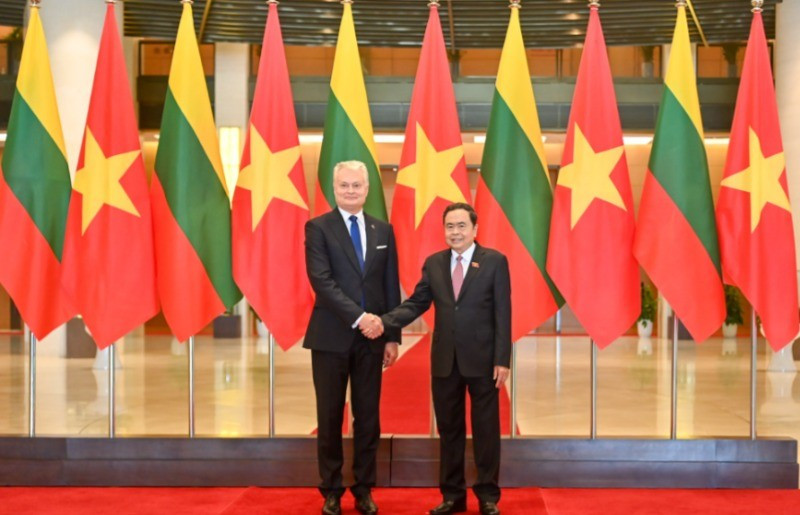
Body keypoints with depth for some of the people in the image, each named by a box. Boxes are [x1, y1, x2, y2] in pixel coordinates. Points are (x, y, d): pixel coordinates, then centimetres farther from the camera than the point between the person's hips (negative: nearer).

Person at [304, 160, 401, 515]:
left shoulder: (383, 231, 9)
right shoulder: (318, 228, -2)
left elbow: (391, 287, 9)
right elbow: (321, 281, -14)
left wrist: (393, 336, 3)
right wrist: (358, 317, -21)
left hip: (371, 337, 3)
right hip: (331, 337, -3)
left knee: (368, 417, 7)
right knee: (330, 417, 5)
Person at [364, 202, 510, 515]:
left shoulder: (495, 261, -4)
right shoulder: (434, 263, 8)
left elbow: (502, 313, -6)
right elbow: (417, 303, 5)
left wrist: (502, 360, -11)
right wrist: (385, 323, -12)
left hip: (481, 359, -3)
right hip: (445, 360, 4)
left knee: (486, 429, 5)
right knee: (449, 428, 9)